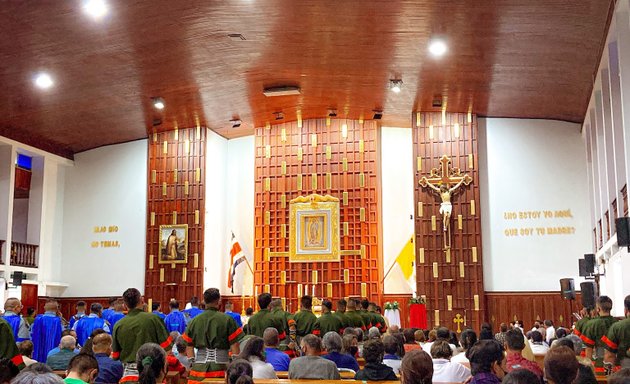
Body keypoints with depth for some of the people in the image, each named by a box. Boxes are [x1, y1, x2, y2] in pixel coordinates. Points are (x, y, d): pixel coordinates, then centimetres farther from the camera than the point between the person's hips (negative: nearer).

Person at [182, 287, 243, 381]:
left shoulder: (194, 321, 5)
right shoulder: (227, 320, -4)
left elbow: (189, 347, 8)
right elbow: (234, 347, -5)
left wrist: (192, 365, 16)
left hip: (199, 366, 3)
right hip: (220, 366, -3)